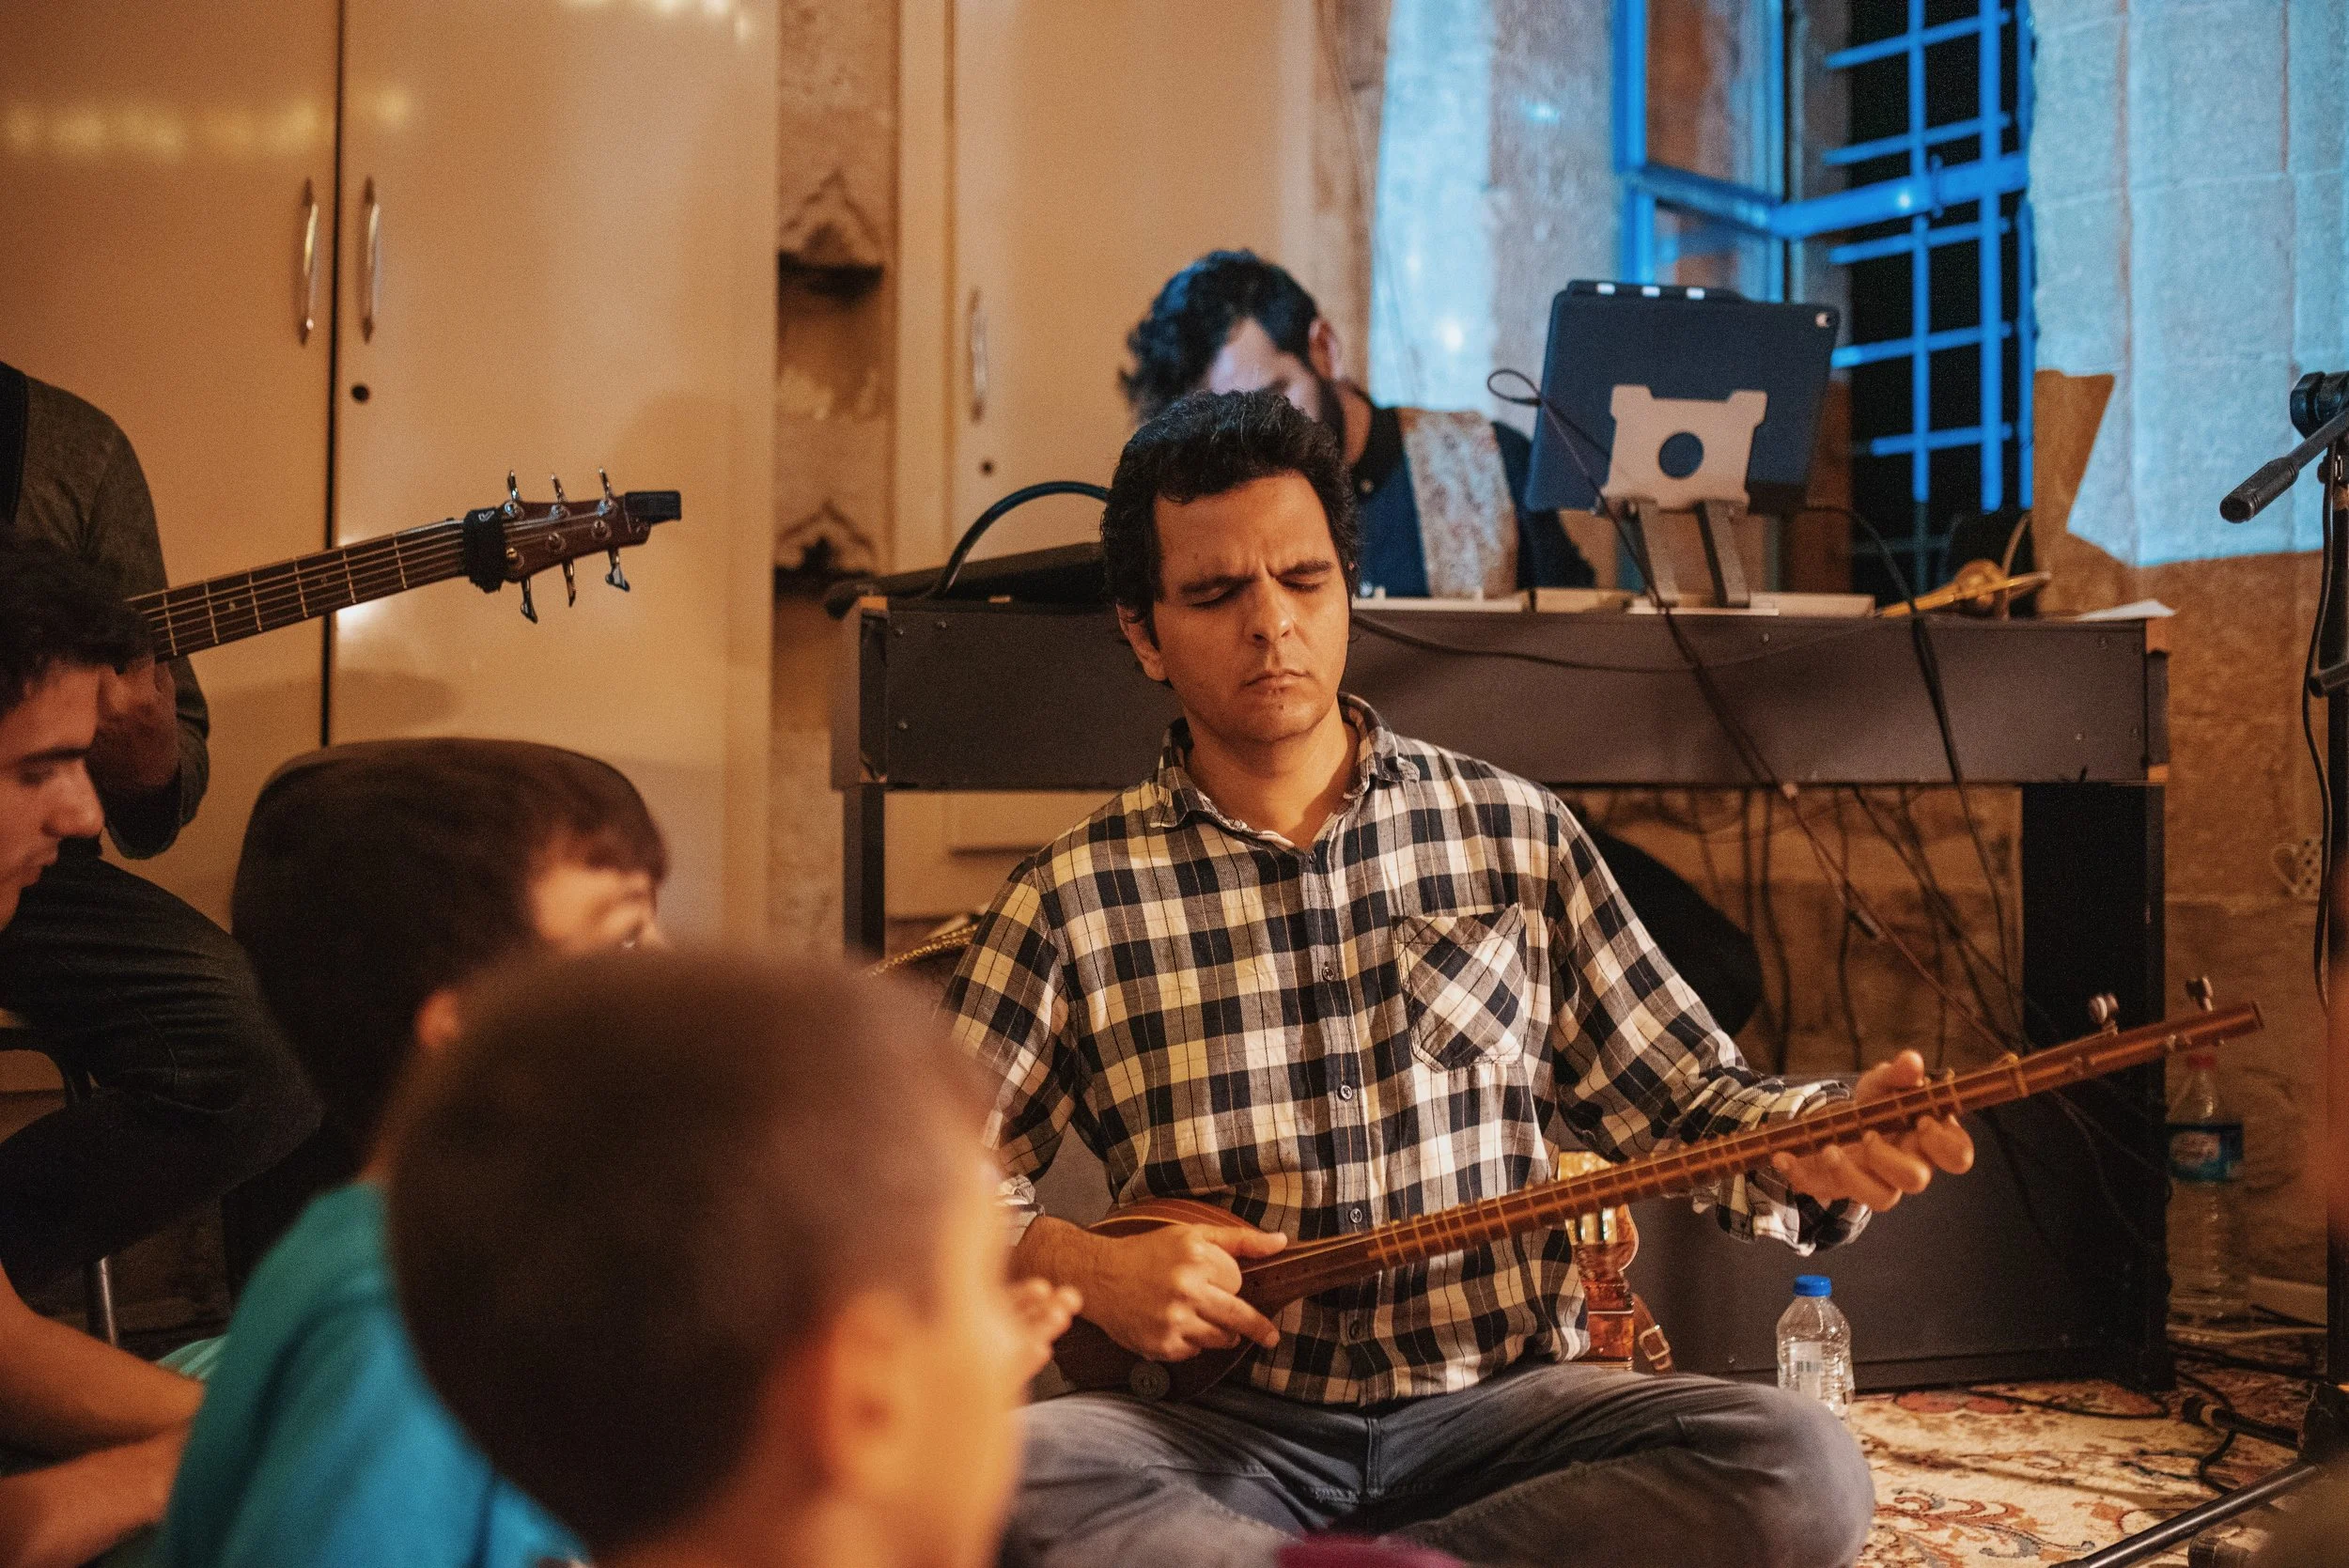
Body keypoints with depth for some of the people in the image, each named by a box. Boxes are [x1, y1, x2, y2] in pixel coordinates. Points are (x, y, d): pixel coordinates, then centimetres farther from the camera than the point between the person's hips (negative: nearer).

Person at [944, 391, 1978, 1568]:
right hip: (1227, 1422, -2)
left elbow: (1684, 1099, 10)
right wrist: (1079, 1265, -12)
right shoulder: (1072, 898, 3)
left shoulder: (1513, 835, 9)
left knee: (1800, 1468, -27)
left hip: (1498, 1403, 3)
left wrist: (1819, 1145, -10)